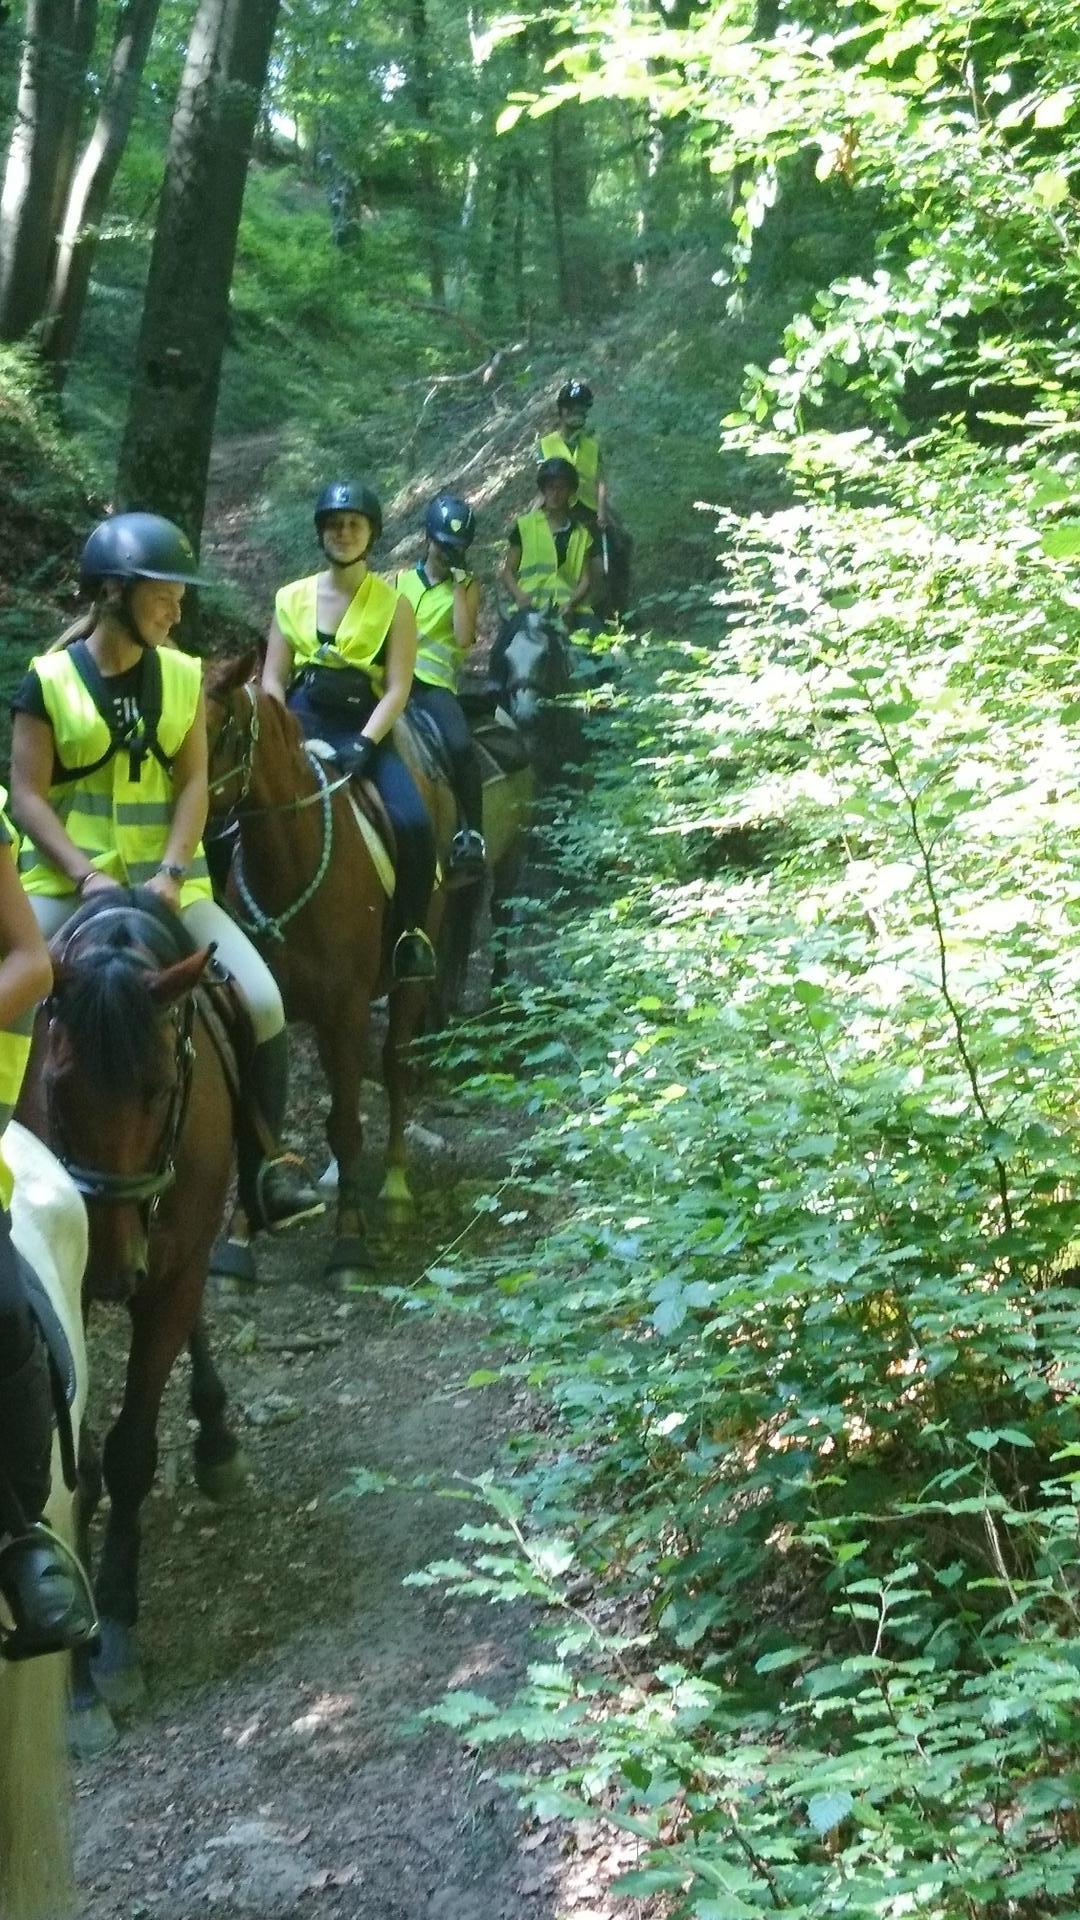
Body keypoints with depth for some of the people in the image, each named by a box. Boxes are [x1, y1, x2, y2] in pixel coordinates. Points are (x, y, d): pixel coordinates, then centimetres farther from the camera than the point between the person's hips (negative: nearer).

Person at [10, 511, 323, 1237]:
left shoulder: (184, 677, 4)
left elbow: (193, 784, -1)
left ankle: (263, 1166, 3)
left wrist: (172, 873, -15)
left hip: (166, 884, 2)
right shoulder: (50, 681, -5)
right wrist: (85, 875, -18)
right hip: (66, 884, -2)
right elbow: (28, 795, -6)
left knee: (262, 1001, -12)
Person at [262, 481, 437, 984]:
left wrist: (364, 744, -19)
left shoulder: (393, 604, 4)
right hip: (303, 725, 2)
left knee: (413, 823, -23)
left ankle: (410, 933, -3)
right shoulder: (293, 599, 10)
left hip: (364, 731, -1)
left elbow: (397, 689, -4)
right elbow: (273, 680, 7)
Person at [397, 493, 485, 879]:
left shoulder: (467, 587, 12)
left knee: (461, 746, -28)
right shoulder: (400, 580, 19)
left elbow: (464, 638, -4)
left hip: (435, 681, -2)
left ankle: (472, 833, -22)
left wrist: (458, 583, -3)